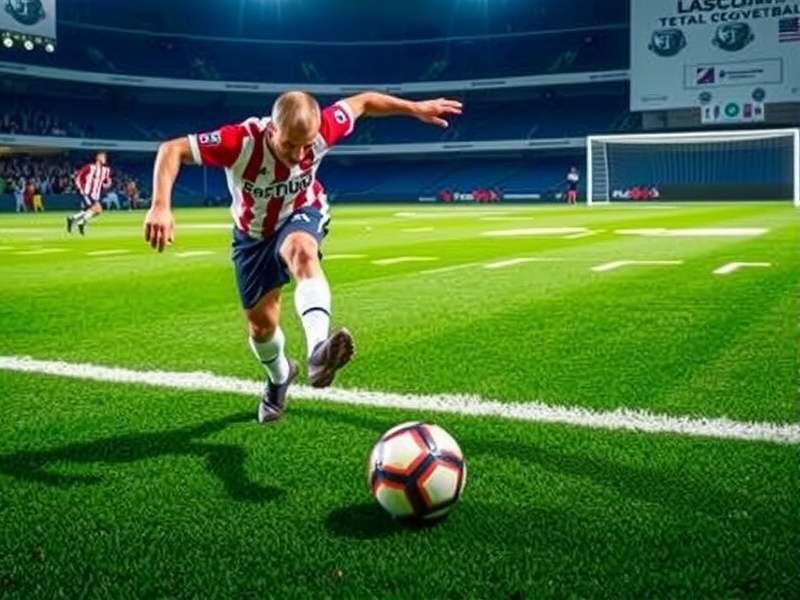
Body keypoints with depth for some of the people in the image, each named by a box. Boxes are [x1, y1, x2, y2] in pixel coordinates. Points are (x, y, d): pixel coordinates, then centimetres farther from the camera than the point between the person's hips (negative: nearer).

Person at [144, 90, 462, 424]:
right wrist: (161, 207, -48)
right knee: (261, 324, 7)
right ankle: (279, 376, 42)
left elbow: (362, 102, -11)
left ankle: (318, 349, -57)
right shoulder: (241, 142, -37)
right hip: (253, 234, 1)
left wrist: (415, 108, -4)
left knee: (301, 249, -39)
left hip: (301, 216, -1)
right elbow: (171, 150, -35)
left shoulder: (321, 132, -30)